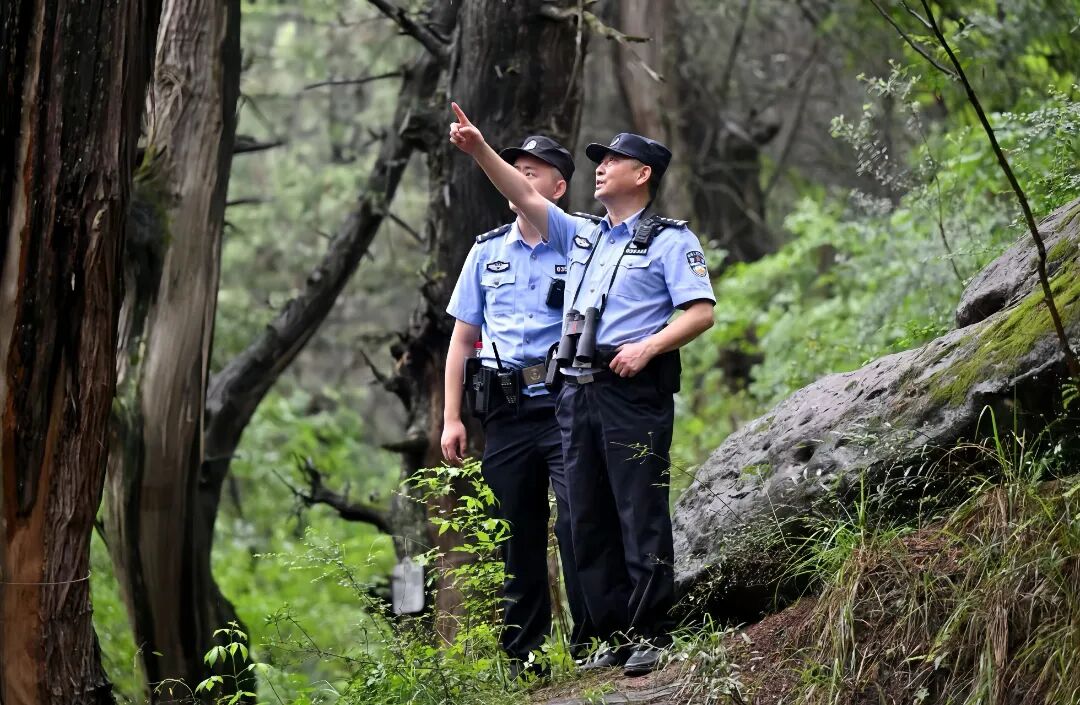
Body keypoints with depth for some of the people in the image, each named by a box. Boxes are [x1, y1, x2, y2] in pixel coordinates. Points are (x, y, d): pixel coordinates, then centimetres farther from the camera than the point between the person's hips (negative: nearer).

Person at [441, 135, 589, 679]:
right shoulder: (488, 251, 13)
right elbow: (463, 337, 16)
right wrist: (451, 418, 11)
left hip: (567, 408, -4)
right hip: (506, 410, 4)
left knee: (577, 524, -13)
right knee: (517, 533, 6)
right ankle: (524, 652, 12)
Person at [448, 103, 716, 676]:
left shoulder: (670, 241, 2)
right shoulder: (580, 236, 21)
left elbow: (700, 311, -7)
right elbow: (525, 197, 12)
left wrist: (649, 346, -20)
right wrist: (479, 151, 0)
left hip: (634, 392, -7)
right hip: (577, 392, 7)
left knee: (640, 517, -7)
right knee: (588, 521, 6)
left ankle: (650, 636, -4)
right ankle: (615, 636, 11)